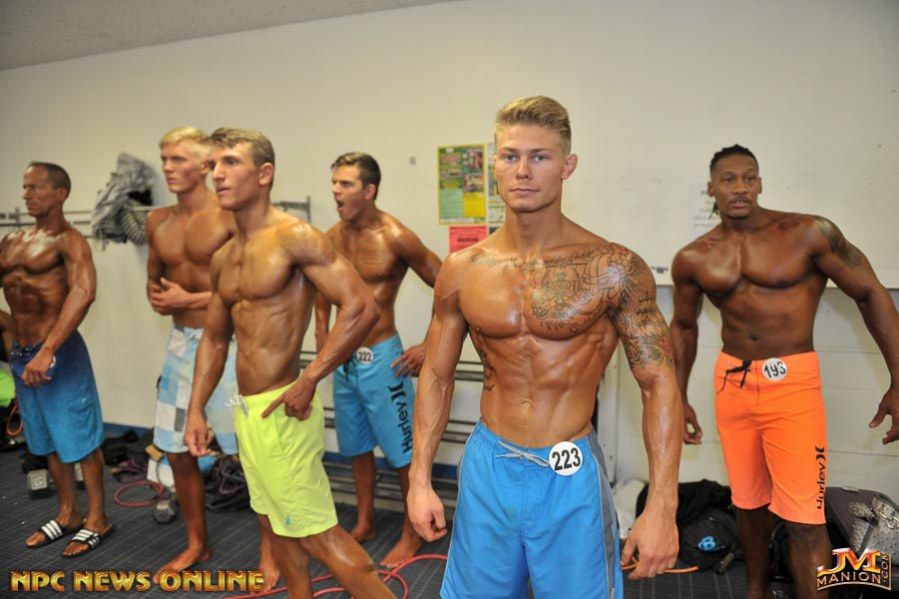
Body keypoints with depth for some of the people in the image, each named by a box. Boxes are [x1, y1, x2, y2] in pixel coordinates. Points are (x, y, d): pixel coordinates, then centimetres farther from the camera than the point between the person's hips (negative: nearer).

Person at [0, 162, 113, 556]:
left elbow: (84, 292, -29)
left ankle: (97, 519, 19)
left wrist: (47, 351, -34)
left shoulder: (69, 241, -13)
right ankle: (68, 514, 34)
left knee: (79, 439, 4)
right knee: (48, 440, 18)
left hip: (57, 353, -8)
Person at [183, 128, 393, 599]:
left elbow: (361, 308, -23)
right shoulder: (224, 257, 11)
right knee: (276, 524, 21)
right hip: (246, 410, 9)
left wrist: (308, 382, -23)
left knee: (317, 533, 0)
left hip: (281, 410, -8)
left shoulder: (294, 237, -15)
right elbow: (215, 337, 19)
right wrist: (196, 410, 14)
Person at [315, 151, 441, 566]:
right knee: (357, 447, 19)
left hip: (381, 357, -6)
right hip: (342, 357, 6)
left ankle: (412, 534, 24)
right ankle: (364, 523, 38)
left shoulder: (395, 237, -16)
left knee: (403, 451, 5)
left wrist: (430, 346, -14)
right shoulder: (332, 237, 2)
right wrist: (323, 337, 12)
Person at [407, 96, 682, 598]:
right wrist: (420, 479, 2)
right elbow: (437, 376, 5)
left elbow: (660, 385, -8)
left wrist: (662, 506, -12)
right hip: (487, 467, 3)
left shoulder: (614, 269, -11)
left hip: (571, 476, -2)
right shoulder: (462, 271, -3)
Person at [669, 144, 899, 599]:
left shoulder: (809, 233, -9)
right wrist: (679, 399, 9)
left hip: (793, 383, -3)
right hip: (731, 382, 3)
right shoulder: (693, 259, 0)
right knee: (748, 502, 16)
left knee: (803, 518, -5)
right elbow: (683, 326, 12)